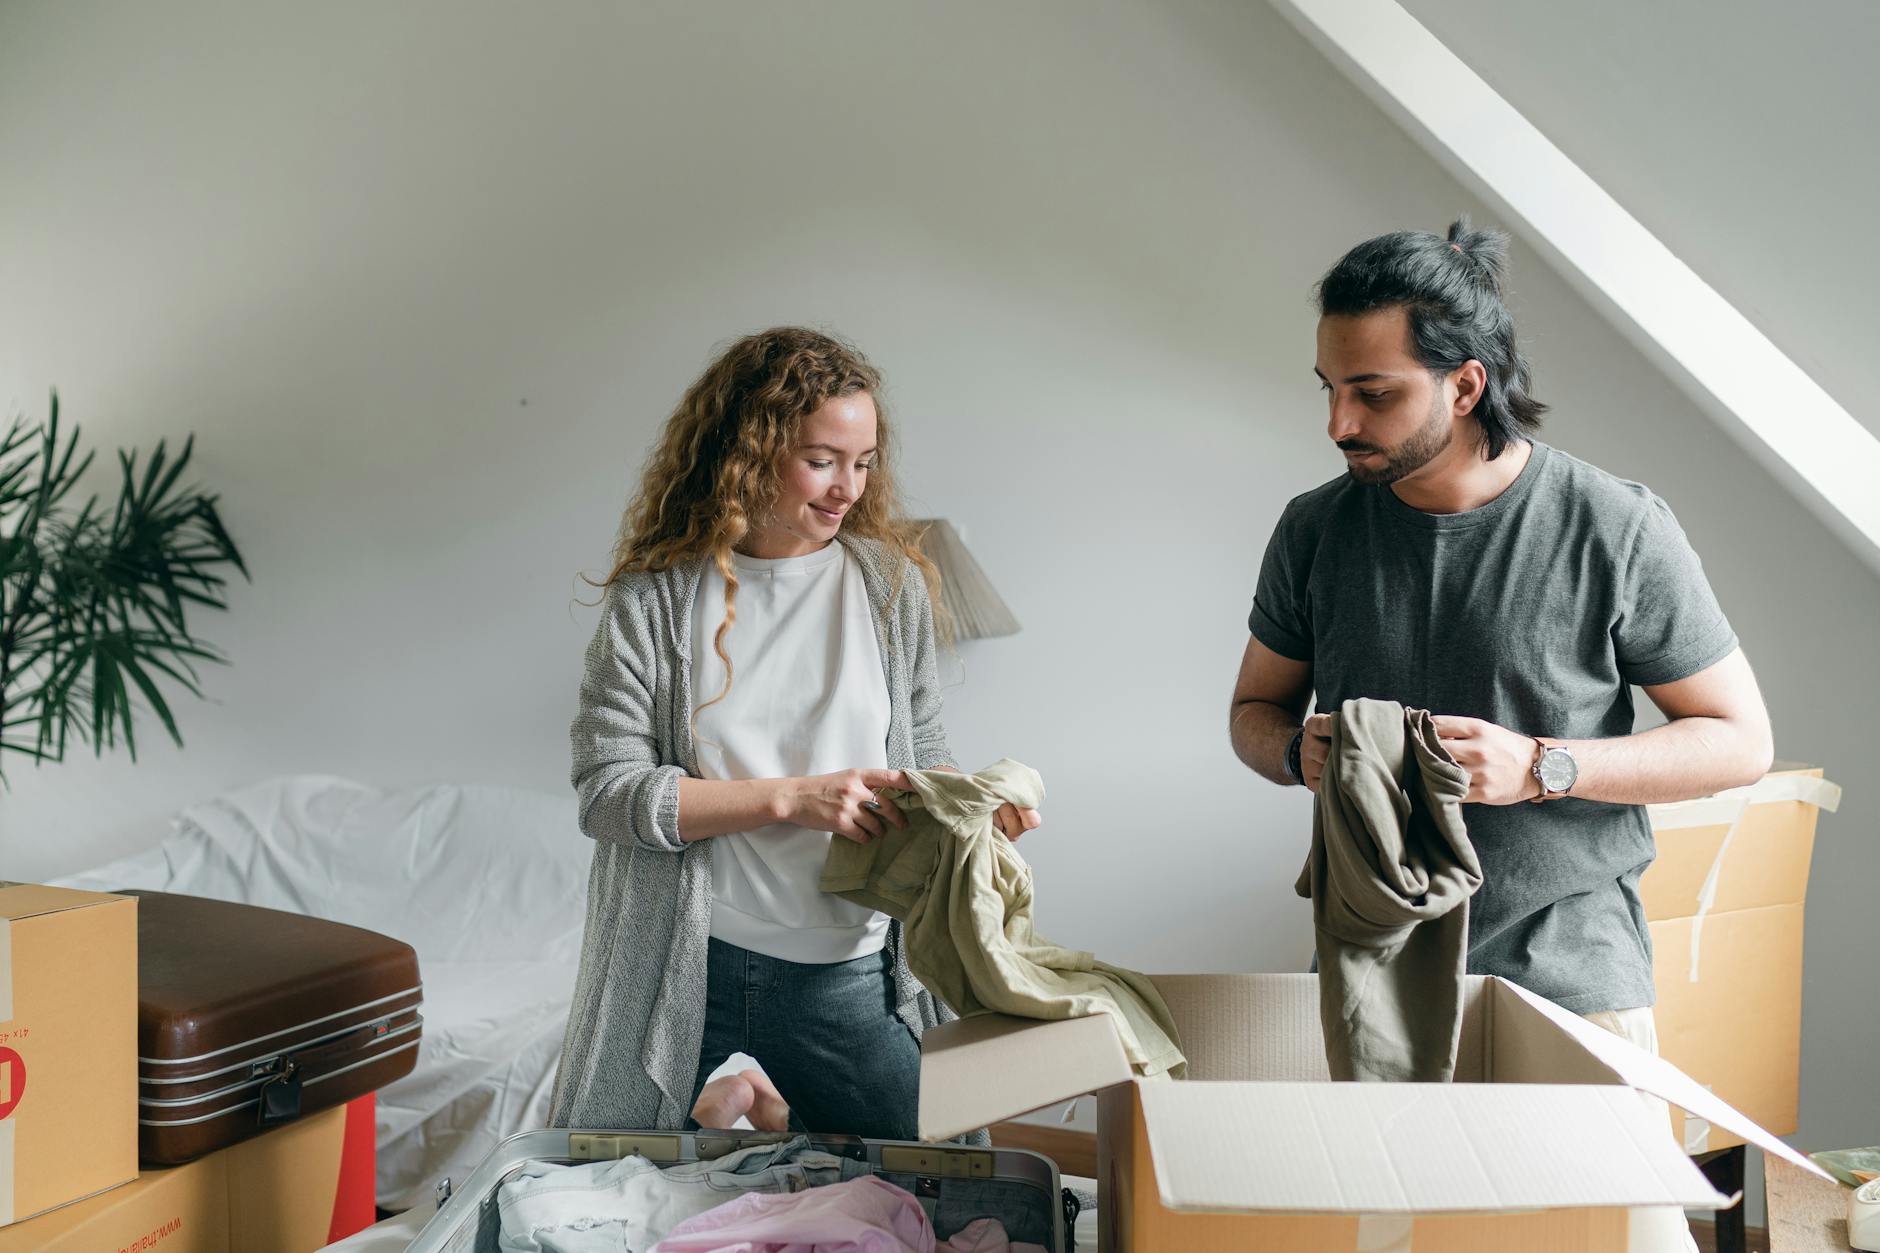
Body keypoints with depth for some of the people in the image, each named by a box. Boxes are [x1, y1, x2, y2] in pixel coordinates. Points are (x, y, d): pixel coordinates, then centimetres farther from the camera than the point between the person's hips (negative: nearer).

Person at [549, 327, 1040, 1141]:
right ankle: (739, 1108, 40)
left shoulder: (890, 583, 3)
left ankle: (764, 1110, 24)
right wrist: (789, 798, -18)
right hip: (691, 975, -2)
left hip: (851, 980, 2)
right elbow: (607, 792, -11)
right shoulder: (653, 600, -5)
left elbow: (921, 751, 11)